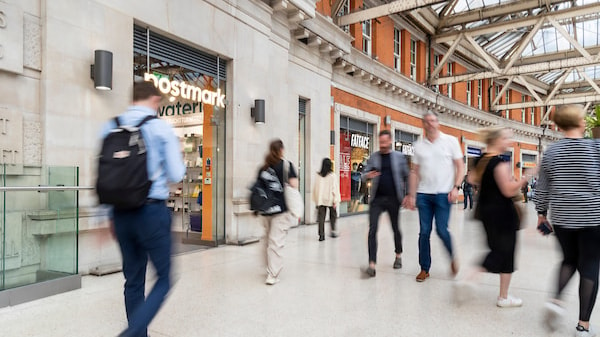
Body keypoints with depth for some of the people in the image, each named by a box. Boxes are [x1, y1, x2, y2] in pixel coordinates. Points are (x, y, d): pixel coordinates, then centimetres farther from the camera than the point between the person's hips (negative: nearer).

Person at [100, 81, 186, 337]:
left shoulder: (110, 127, 7)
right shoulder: (161, 128, -6)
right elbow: (176, 175, -7)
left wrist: (109, 216, 17)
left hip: (121, 213, 5)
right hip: (152, 211, -5)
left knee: (133, 280, 16)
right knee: (164, 278, 7)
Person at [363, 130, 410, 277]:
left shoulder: (399, 157, 3)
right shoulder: (373, 157, 6)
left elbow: (406, 176, 7)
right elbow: (364, 175, 4)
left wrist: (407, 194, 1)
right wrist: (368, 175, -19)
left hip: (393, 199, 0)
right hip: (377, 199, 0)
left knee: (396, 229, 14)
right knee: (372, 230, -9)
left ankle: (398, 256, 38)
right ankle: (372, 264, -7)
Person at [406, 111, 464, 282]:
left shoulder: (450, 141, 2)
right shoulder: (418, 145, 8)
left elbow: (460, 166, 3)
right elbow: (415, 172, 9)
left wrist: (456, 187, -9)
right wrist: (412, 195, 5)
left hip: (443, 194, -2)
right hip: (423, 194, 3)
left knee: (442, 230, -5)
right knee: (424, 232, 4)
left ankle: (453, 258, 25)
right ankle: (424, 268, 17)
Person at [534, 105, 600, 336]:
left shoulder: (551, 152, 0)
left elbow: (542, 187, 4)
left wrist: (541, 212, 14)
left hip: (561, 217, 3)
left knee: (569, 260, 22)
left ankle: (557, 300, 3)